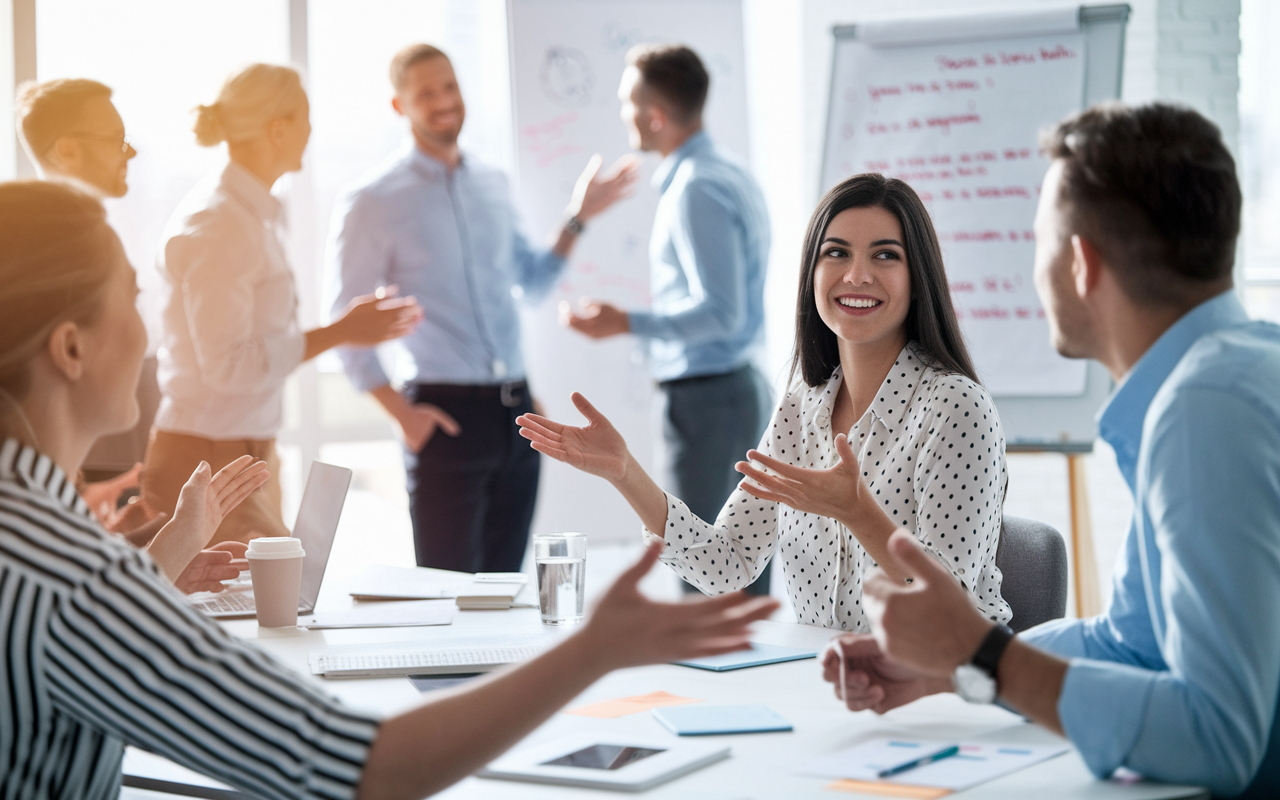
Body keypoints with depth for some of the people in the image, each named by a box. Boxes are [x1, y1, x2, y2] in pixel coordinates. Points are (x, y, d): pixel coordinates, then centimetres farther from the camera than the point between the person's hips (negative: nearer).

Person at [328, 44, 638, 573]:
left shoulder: (494, 185, 13)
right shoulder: (372, 203, -5)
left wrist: (578, 218, 15)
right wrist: (400, 411, -15)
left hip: (515, 409, 6)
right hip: (446, 415, -6)